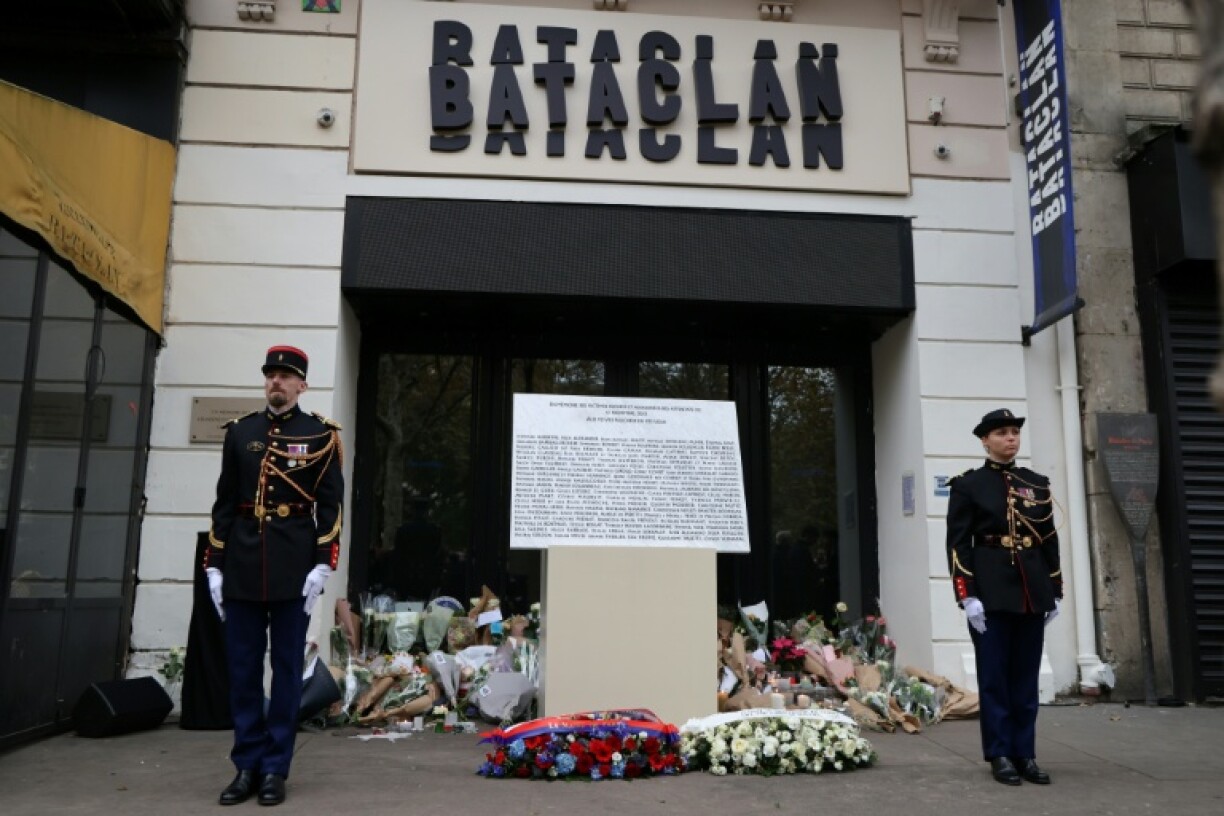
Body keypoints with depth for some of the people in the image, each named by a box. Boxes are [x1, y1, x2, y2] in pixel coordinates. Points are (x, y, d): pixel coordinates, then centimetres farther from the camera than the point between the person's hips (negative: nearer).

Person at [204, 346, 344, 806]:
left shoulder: (322, 435, 1)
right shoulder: (239, 432, 10)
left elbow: (331, 505, -2)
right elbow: (224, 503, 10)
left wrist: (322, 564, -10)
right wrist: (214, 564, 5)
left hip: (294, 568, -3)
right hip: (242, 567, 3)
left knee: (287, 669, 4)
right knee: (242, 669, 7)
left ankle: (275, 769, 14)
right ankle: (247, 766, 18)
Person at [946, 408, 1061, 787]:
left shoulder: (1037, 484, 11)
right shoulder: (967, 485, -2)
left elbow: (1050, 541, 13)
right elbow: (958, 543, -7)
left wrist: (1055, 592, 9)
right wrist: (967, 596, -13)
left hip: (1032, 592, 4)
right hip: (990, 592, -4)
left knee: (1026, 677, 9)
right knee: (994, 677, 1)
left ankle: (1025, 754, 18)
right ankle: (1000, 755, 10)